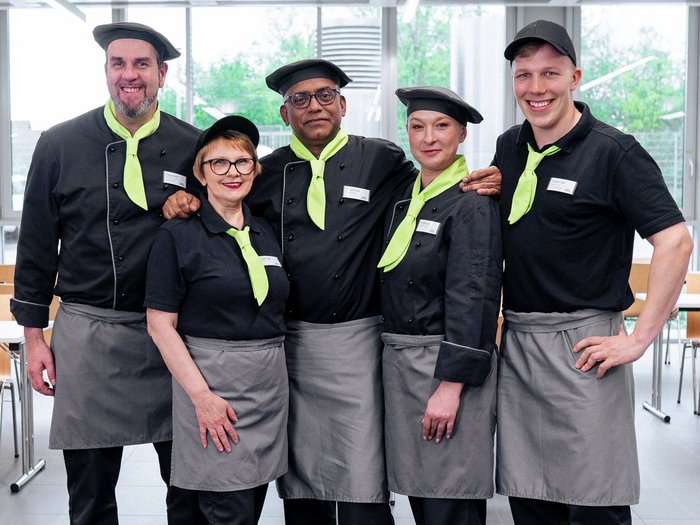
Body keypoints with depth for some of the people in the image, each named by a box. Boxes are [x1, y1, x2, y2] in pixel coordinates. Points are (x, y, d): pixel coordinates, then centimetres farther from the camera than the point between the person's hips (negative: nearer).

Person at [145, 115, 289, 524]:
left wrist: (281, 375, 8)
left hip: (270, 382, 5)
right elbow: (160, 324, -9)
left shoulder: (267, 232, 10)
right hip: (211, 380, -5)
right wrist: (202, 395, -15)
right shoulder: (178, 236, -5)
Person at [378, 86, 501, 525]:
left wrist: (451, 385, -22)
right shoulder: (405, 199, 11)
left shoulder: (473, 204, -12)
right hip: (400, 362, 8)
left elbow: (472, 298, -18)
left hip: (447, 368, -7)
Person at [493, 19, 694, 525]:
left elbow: (675, 241, -16)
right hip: (516, 344, 6)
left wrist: (640, 339, -17)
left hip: (580, 345, -6)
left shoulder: (614, 151, -9)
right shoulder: (510, 147, 11)